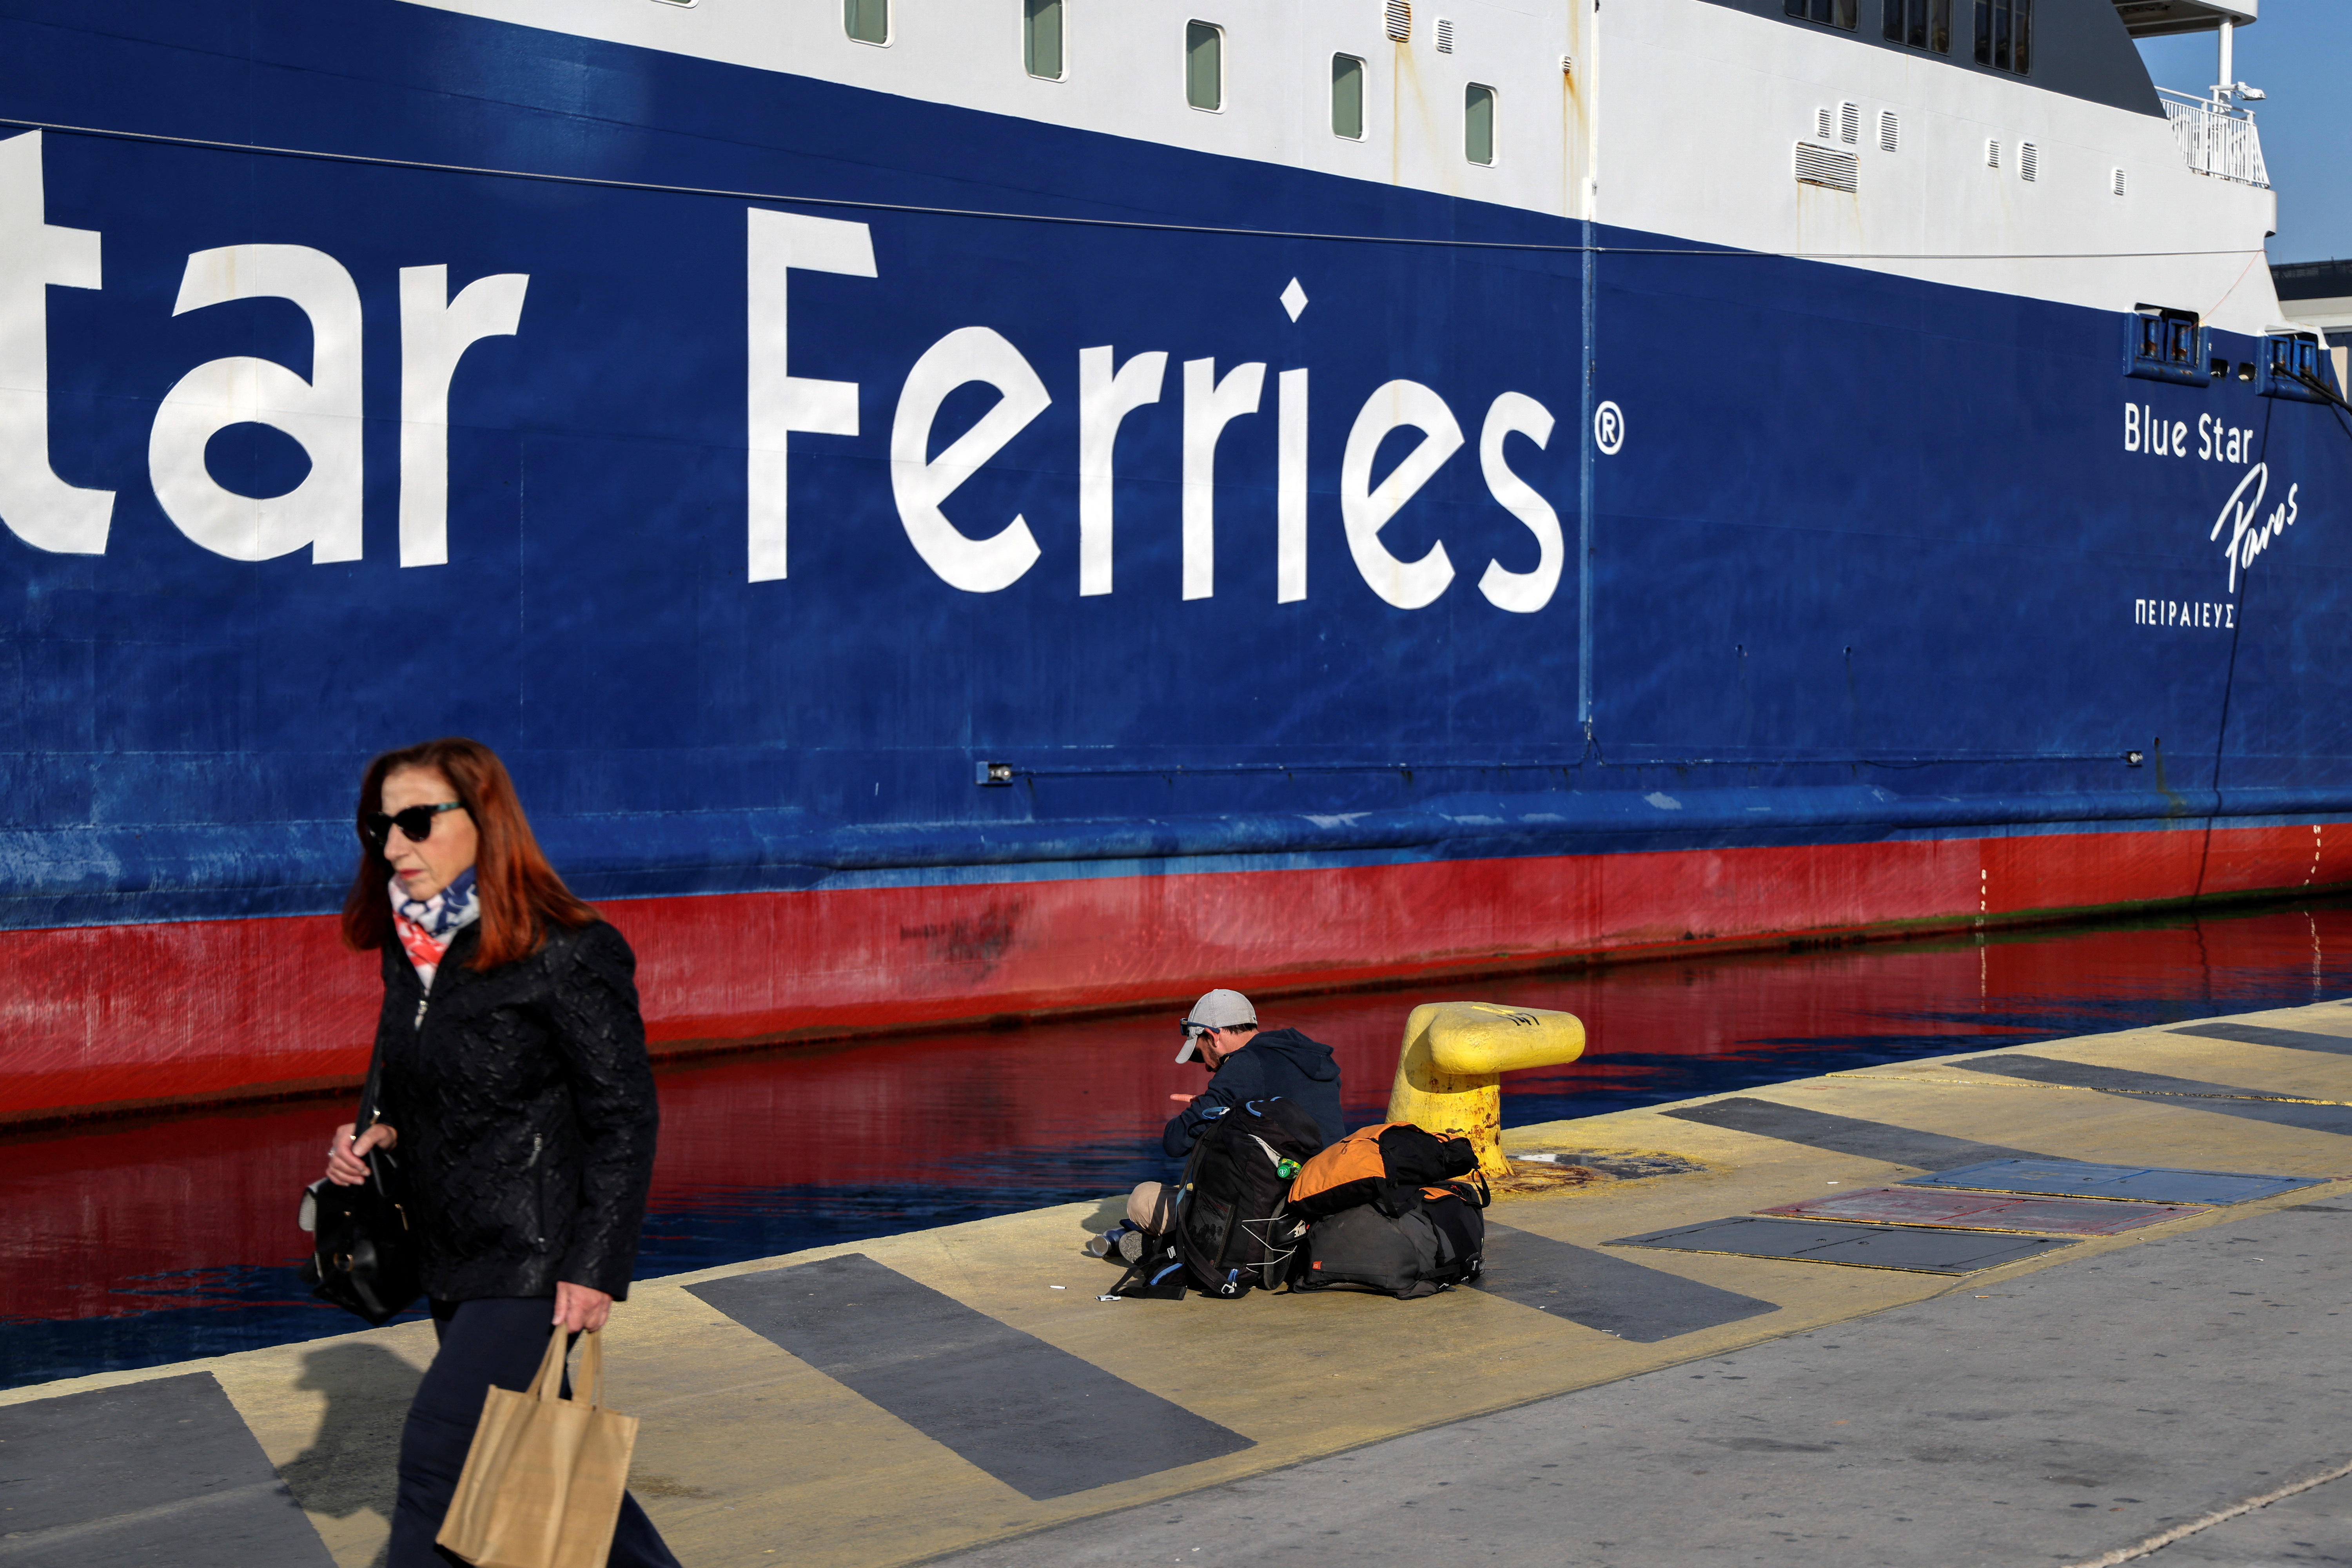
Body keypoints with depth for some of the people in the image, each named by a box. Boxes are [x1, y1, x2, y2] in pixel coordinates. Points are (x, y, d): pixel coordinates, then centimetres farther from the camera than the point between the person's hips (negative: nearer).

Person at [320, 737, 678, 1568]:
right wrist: (375, 1130, -2)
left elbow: (625, 1119, -15)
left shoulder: (569, 955, -17)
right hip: (451, 1254, 8)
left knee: (436, 1453, -10)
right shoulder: (412, 946, 5)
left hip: (536, 1261, -8)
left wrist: (596, 1266, -18)